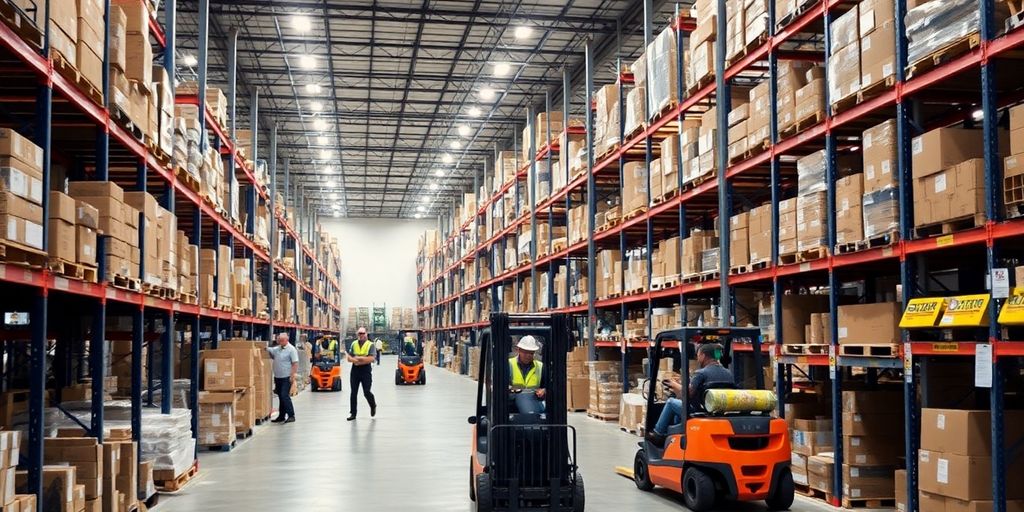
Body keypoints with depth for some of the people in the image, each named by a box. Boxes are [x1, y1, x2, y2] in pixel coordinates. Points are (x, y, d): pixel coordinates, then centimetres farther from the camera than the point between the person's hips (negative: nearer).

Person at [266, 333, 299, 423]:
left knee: (285, 396, -13)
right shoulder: (277, 348, 13)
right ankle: (281, 416, 19)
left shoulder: (291, 349, -10)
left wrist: (292, 376, -19)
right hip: (278, 377, 7)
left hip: (286, 378, -7)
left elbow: (295, 364, -14)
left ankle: (291, 415, -8)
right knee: (280, 397, 12)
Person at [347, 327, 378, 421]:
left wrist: (357, 358, -12)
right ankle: (353, 413, 12)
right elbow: (348, 358, 5)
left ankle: (373, 406, 25)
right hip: (355, 370, 4)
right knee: (353, 392, 4)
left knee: (366, 392, -4)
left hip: (366, 370, -4)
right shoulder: (354, 344, 10)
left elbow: (371, 358, -14)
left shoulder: (370, 345, -3)